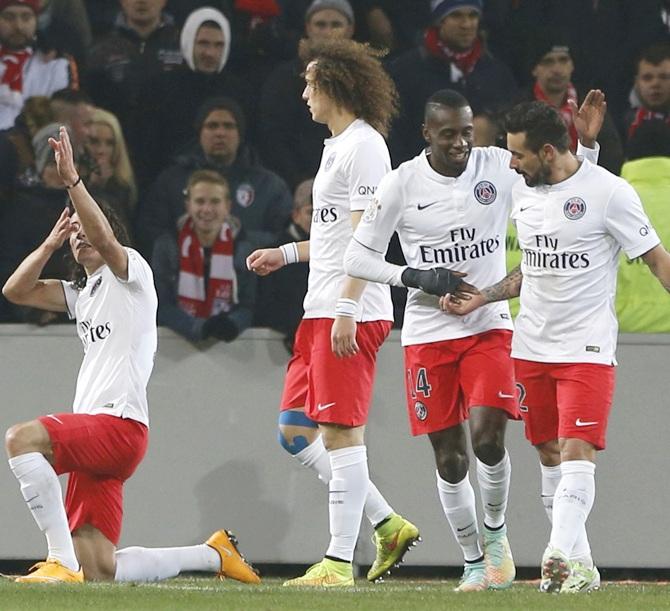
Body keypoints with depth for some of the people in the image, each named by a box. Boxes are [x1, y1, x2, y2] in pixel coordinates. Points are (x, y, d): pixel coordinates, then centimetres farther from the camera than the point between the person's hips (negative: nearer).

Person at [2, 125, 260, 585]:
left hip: (120, 422, -9)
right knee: (100, 571, 1)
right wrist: (51, 243, 12)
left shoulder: (130, 271, 4)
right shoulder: (82, 293, 29)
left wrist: (72, 180, -26)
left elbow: (104, 238, -17)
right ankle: (214, 554, 17)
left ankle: (62, 560, -35)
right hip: (95, 438, 9)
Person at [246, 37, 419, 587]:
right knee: (295, 430, 9)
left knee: (341, 432, -9)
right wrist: (288, 253, 27)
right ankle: (387, 525, 14)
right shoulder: (337, 146, 19)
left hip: (351, 313, -10)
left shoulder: (363, 146, -11)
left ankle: (339, 562, -7)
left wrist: (346, 308, -22)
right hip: (321, 312, 10)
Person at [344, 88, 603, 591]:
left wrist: (585, 143, -11)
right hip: (428, 336, 0)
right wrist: (418, 277, -13)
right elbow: (358, 258, 0)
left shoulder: (501, 167, -3)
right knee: (450, 458, 3)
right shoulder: (402, 185, -6)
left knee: (488, 437, -19)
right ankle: (473, 560, 20)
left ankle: (496, 531, 9)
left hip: (490, 329, 0)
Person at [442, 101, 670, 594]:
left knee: (577, 451, -16)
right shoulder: (523, 191, 9)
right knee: (549, 453, 8)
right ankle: (581, 565, 14)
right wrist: (479, 299, 14)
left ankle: (562, 555, -26)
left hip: (587, 346, -7)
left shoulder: (609, 192, -11)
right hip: (531, 345, 7)